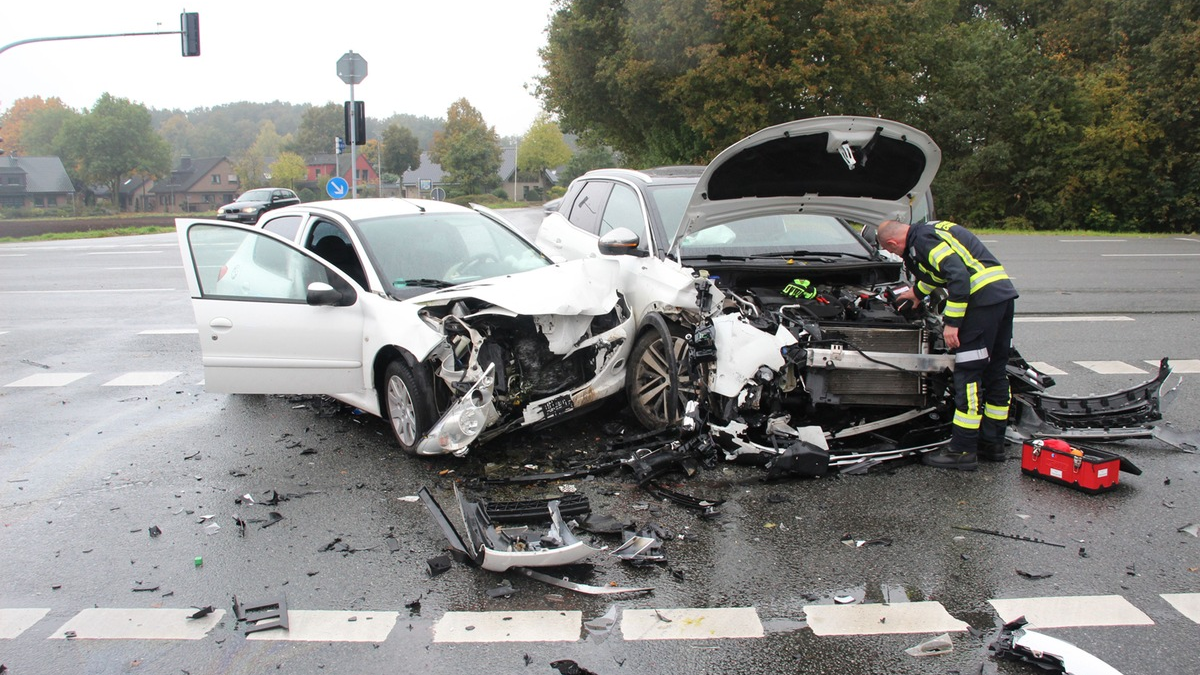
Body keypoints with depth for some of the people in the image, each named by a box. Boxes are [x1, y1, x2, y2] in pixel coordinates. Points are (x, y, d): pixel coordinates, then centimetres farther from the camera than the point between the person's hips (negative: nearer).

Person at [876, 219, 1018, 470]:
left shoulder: (923, 240, -11)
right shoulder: (934, 230, 21)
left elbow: (958, 276, -21)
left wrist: (951, 322, -19)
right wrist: (917, 292, 54)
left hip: (983, 298, -10)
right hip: (1004, 292, 10)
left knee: (968, 374, -6)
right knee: (995, 372, 15)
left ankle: (962, 451, -2)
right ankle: (993, 443, 24)